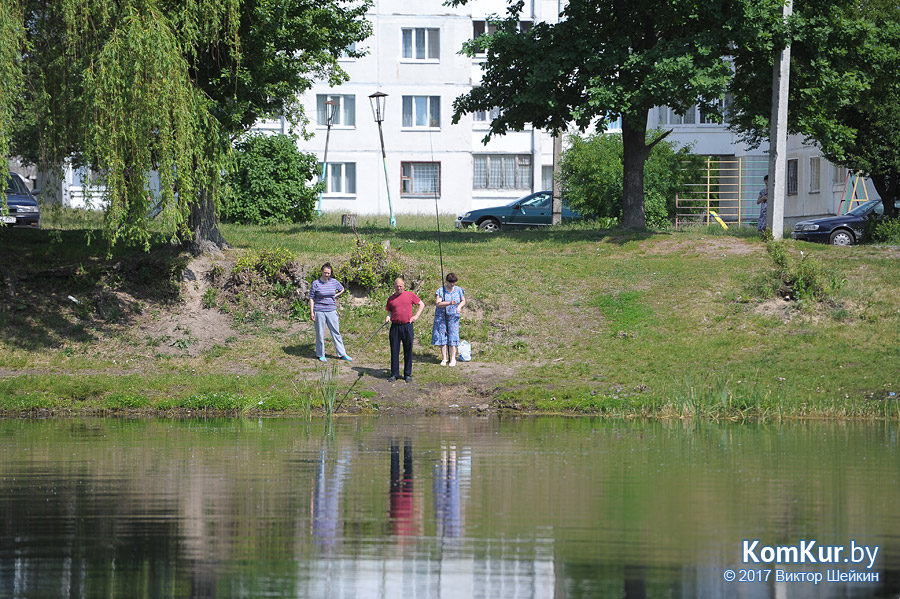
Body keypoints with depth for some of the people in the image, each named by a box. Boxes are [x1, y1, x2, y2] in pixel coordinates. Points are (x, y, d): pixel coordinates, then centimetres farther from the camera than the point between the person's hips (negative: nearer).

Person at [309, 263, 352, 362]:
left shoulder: (334, 282, 5)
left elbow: (342, 289, 26)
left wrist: (335, 296, 10)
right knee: (320, 334, 4)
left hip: (332, 310, 3)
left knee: (336, 332, 6)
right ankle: (321, 355, 15)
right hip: (319, 312, -3)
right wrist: (312, 312, -5)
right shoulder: (316, 283, -4)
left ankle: (342, 354, 11)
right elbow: (311, 298, -1)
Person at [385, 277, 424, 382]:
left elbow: (421, 305, 13)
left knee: (408, 351, 3)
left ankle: (408, 374, 12)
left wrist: (416, 316, 2)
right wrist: (388, 317, -6)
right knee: (394, 351, 2)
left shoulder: (410, 295, 5)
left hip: (407, 326, -1)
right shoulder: (391, 299, 9)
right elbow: (390, 312, 16)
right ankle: (394, 374, 9)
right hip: (395, 326, 1)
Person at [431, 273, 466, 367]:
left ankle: (453, 359, 0)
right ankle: (444, 358, 9)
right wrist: (449, 303, -28)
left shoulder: (459, 290, 5)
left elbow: (463, 301, 17)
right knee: (442, 337, 0)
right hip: (441, 317, -1)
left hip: (453, 317, 1)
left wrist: (459, 306, -6)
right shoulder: (440, 291, -5)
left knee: (453, 337, -5)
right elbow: (437, 303, -16)